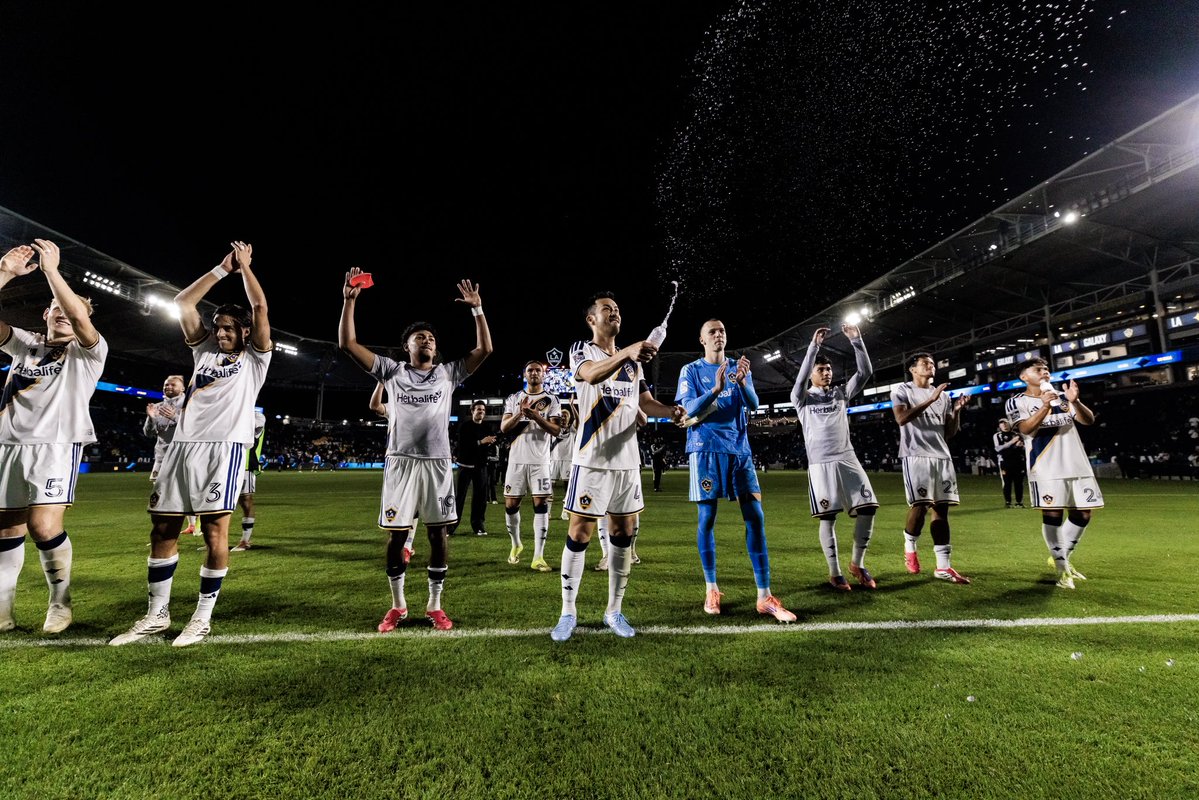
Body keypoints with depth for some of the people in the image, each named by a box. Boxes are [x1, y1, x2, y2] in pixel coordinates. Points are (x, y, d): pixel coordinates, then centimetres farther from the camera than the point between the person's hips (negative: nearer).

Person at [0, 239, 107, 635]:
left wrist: (50, 269, -15)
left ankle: (60, 602, 3)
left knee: (44, 527, -15)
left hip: (57, 444, -5)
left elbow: (80, 320, -17)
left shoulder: (89, 351, 4)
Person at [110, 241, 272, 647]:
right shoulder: (205, 350, 21)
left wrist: (245, 267, 11)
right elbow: (183, 303, 21)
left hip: (224, 447, -6)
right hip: (183, 444, 6)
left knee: (215, 530, -7)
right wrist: (221, 269, 19)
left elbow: (259, 307, 1)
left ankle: (202, 617, 5)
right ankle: (156, 615, 20)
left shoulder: (254, 359, 9)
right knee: (162, 530, 7)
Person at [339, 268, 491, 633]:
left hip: (438, 463, 1)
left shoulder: (448, 374, 11)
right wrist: (350, 301, -1)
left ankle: (435, 606, 17)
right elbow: (347, 343, 6)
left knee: (439, 534, 3)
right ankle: (397, 605, 22)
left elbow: (484, 349, 5)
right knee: (396, 534, 4)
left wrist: (477, 309, 1)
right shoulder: (392, 371, 10)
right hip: (400, 462, 0)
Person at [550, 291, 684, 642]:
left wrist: (670, 411, -7)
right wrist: (626, 353, -42)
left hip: (627, 460, 6)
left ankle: (615, 611, 24)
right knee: (579, 535, 0)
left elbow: (646, 401, 15)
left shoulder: (633, 360, 15)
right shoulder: (581, 350, -2)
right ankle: (568, 612, 16)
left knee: (623, 535, 10)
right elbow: (592, 375, -25)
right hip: (592, 459, -5)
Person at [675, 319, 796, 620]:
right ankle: (711, 589, 14)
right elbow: (690, 411, -7)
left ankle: (765, 597, 3)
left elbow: (753, 404, 0)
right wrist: (716, 389, -22)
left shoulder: (739, 368, 13)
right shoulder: (691, 370, 4)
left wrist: (741, 381, -19)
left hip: (739, 448, 3)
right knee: (707, 519, 0)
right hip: (706, 449, -3)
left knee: (755, 517, -2)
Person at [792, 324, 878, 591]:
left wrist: (856, 341, -6)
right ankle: (835, 572, 10)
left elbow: (865, 372, 5)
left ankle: (857, 564, 14)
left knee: (867, 508, -5)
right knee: (828, 518, -3)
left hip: (847, 459, 4)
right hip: (821, 464, -4)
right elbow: (801, 378, -14)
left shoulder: (842, 393, 17)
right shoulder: (802, 398, 7)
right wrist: (814, 346, -20)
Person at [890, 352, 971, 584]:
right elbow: (902, 418, -16)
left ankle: (943, 566, 4)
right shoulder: (901, 390, 3)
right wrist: (930, 400, -17)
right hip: (916, 455, -6)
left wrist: (957, 410, 3)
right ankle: (909, 547, 15)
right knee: (920, 506, -13)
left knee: (941, 508, 2)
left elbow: (950, 433, 18)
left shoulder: (943, 395, 19)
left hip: (942, 456, 6)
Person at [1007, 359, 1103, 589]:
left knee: (1082, 513, 8)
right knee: (1052, 514, -7)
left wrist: (1075, 401, -12)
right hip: (1046, 467, -6)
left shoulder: (1062, 397, 15)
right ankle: (1062, 568, 5)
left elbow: (1089, 420, 5)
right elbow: (1026, 429, -16)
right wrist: (1045, 407, -28)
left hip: (1076, 464, 6)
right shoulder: (1017, 403, -1)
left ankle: (1061, 557, 26)